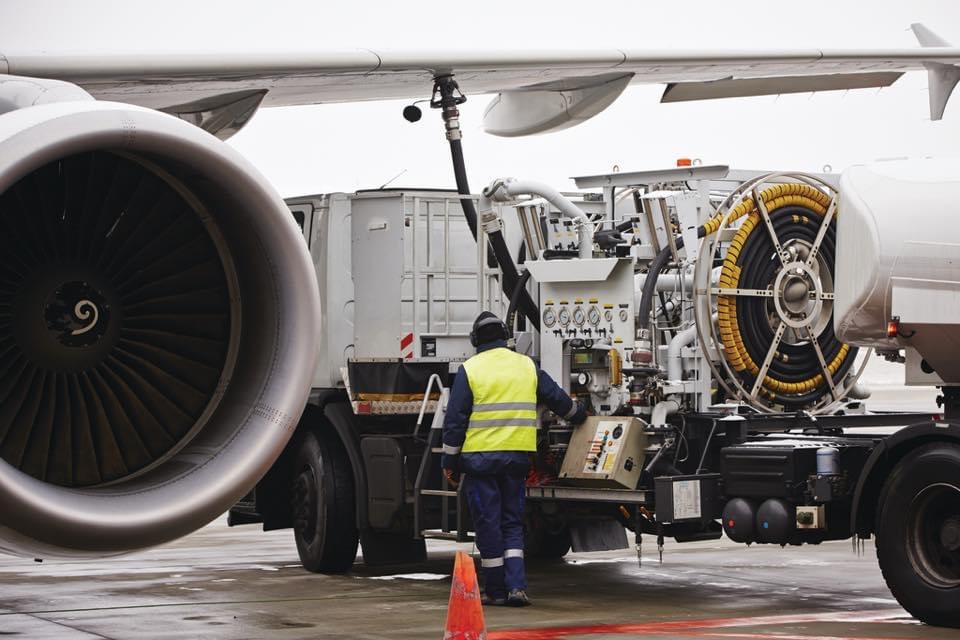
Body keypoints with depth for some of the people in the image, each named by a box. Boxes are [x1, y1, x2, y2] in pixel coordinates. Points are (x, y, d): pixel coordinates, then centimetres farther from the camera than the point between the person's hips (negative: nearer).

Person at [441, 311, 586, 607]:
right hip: (517, 456, 3)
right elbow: (557, 398, 18)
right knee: (513, 523, 11)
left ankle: (495, 590, 6)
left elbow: (455, 419, -4)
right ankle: (516, 586, -2)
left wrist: (449, 460, 2)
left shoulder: (469, 370, -3)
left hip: (480, 457, -3)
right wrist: (579, 416, 38)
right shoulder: (526, 365, 9)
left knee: (488, 524, 3)